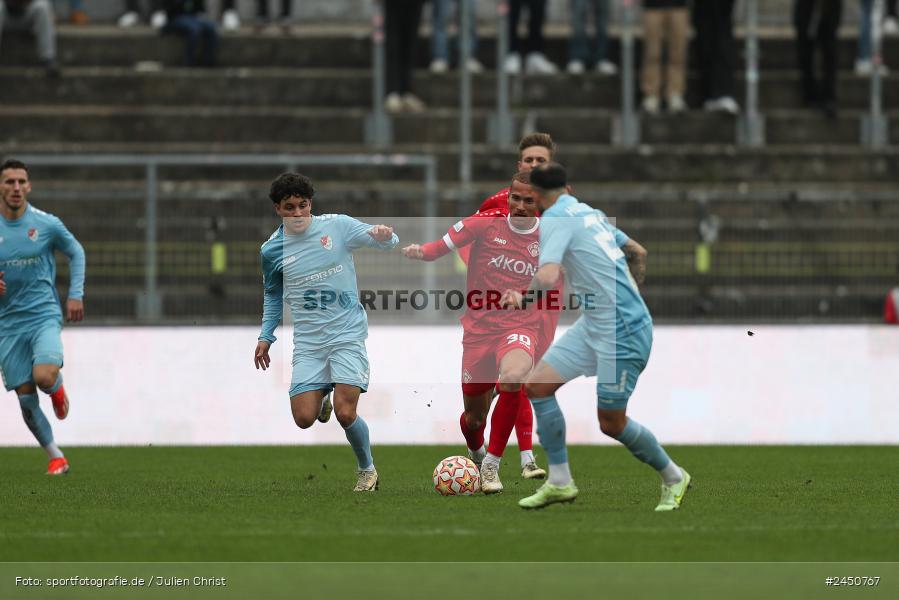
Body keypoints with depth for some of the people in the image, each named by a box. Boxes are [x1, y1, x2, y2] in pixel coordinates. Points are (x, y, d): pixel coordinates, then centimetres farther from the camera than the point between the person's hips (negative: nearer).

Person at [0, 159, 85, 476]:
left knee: (44, 377, -26)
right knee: (26, 398, -1)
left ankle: (57, 387, 12)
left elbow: (76, 253, 12)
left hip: (44, 315, -2)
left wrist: (76, 294, 3)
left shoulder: (47, 224, -5)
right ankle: (56, 458, 15)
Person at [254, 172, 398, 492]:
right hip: (308, 342, 3)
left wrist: (385, 236, -28)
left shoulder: (337, 226, -5)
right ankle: (321, 399, 30)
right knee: (304, 418, -8)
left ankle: (367, 470, 12)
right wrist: (266, 336, 12)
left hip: (347, 334, -3)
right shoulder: (272, 250, 3)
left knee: (346, 414, -15)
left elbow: (385, 241, -4)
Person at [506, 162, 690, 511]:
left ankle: (673, 478, 20)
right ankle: (560, 482, 7)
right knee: (537, 384, 4)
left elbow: (548, 276, -28)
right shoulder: (592, 214, 13)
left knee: (611, 423, -1)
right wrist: (628, 294, 38)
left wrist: (523, 295, -9)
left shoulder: (555, 219, -13)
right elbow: (639, 253, 24)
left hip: (622, 331, -9)